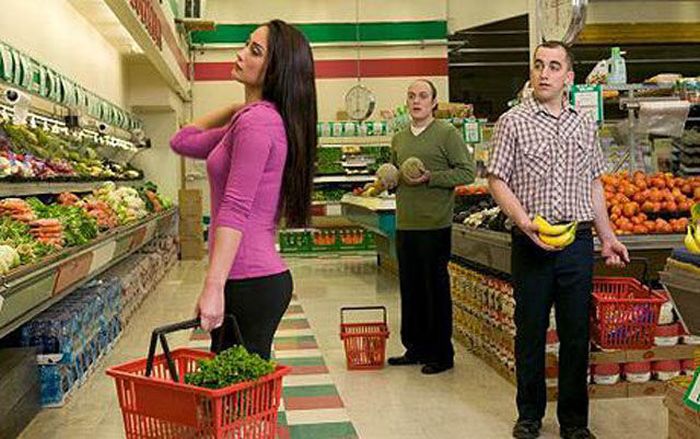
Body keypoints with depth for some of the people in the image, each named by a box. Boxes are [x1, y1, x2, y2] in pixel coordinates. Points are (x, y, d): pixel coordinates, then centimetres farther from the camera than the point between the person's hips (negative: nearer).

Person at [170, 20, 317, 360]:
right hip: (262, 276, 10)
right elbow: (184, 142, 24)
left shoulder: (256, 121, -13)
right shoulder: (266, 118, 17)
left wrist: (214, 286, -24)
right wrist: (235, 109, 19)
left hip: (249, 282, -10)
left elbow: (235, 209, -21)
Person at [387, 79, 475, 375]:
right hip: (405, 225, 6)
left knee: (436, 289, 1)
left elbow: (467, 173, -9)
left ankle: (442, 354, 12)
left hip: (435, 227, -6)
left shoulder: (447, 134, -4)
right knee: (410, 288, 12)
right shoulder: (399, 139, 15)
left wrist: (430, 178, -17)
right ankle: (415, 348, 25)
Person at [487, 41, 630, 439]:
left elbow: (594, 184, 17)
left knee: (577, 332, 8)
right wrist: (526, 223, -18)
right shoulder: (513, 122, 0)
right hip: (532, 242, -3)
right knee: (530, 331, 6)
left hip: (578, 240, 3)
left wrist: (608, 237, 14)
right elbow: (498, 181, -4)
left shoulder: (585, 124, 12)